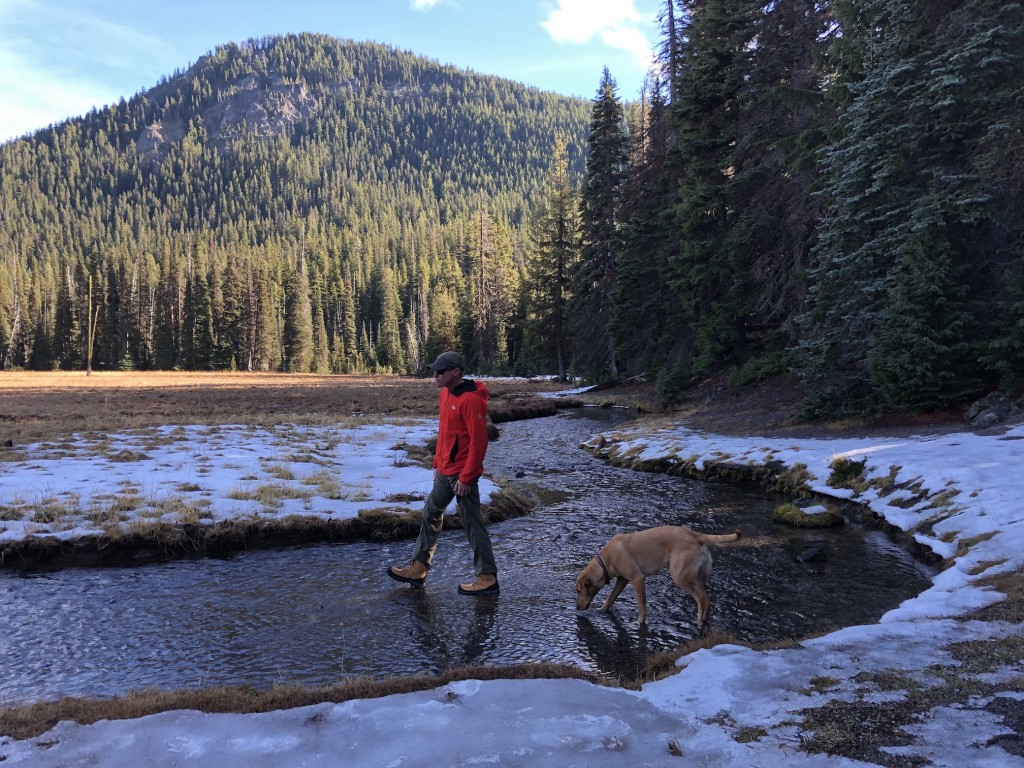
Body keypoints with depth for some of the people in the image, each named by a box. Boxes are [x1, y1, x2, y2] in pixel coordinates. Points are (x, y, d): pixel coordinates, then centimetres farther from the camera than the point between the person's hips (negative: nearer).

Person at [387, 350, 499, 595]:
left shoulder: (471, 400, -20)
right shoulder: (445, 394, 9)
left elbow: (478, 442, -22)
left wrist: (466, 477, -21)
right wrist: (438, 463, 15)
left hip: (462, 475, -10)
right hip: (445, 473, 10)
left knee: (472, 523, -1)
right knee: (431, 515, 16)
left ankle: (487, 578, 10)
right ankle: (418, 569, 28)